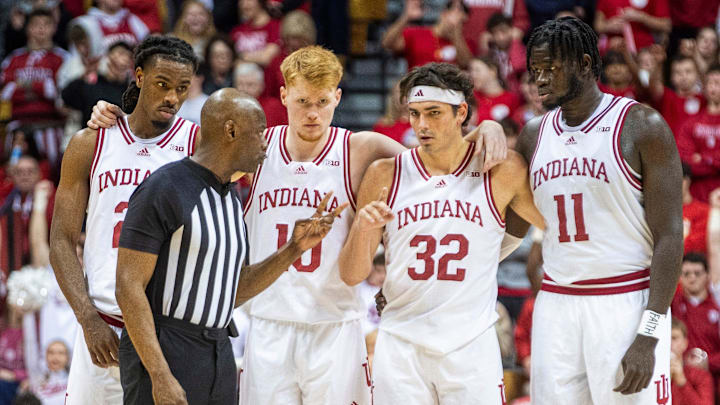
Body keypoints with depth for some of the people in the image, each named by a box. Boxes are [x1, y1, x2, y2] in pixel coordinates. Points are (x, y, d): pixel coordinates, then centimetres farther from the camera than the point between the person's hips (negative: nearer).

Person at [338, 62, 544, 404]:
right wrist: (363, 229, -13)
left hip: (471, 345, -1)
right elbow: (351, 276, 3)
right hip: (400, 346, 1)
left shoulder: (502, 171, 0)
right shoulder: (385, 176, 3)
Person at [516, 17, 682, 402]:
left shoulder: (641, 126, -6)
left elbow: (669, 236, -10)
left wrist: (648, 337, -16)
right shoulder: (534, 135, 11)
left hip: (627, 302, -5)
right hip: (556, 305, 5)